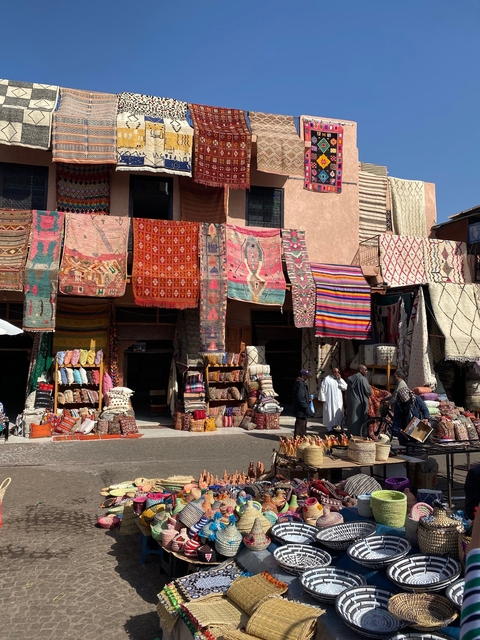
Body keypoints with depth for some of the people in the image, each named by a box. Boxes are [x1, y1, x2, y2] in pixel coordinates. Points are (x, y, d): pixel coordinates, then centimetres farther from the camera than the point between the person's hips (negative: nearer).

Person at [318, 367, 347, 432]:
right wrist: (322, 399, -10)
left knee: (337, 415, 6)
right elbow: (322, 389, -6)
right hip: (329, 401, -6)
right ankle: (330, 429, 0)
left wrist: (340, 379, -6)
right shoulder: (327, 379, -5)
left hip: (338, 402, 6)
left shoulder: (340, 379, 13)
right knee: (330, 414, -5)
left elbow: (345, 388, 1)